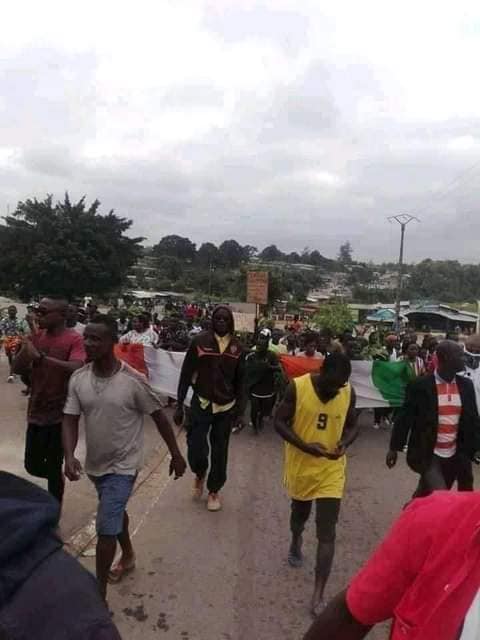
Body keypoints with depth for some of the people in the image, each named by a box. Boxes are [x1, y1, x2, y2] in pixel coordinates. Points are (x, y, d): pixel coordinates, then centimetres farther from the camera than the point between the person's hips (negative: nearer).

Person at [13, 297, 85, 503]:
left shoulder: (74, 339, -15)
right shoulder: (36, 337, 5)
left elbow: (76, 368, -32)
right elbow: (17, 369, 1)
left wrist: (41, 357, -38)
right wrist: (26, 348, -16)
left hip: (59, 415, -6)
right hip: (36, 412, 6)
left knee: (53, 469, 6)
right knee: (32, 465, 17)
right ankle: (58, 479, 46)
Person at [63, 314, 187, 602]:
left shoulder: (134, 381, -23)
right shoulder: (78, 379, -10)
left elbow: (159, 416, -12)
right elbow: (70, 420, -6)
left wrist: (176, 455, -5)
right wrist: (70, 456, -24)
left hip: (123, 465, -6)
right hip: (95, 463, 6)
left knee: (106, 528, -4)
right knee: (116, 512, 27)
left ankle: (99, 592, 15)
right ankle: (128, 556, 52)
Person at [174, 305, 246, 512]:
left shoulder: (237, 347, 0)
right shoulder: (199, 341, -8)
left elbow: (240, 381, 5)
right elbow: (186, 374, -4)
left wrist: (240, 412, 2)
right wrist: (179, 405, -5)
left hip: (226, 407, 2)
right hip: (201, 403, -2)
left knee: (219, 452, 9)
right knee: (196, 448, -4)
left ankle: (214, 490, 31)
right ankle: (200, 474, 31)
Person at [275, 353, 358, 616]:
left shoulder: (349, 393, -10)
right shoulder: (297, 387, -18)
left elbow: (352, 425, 3)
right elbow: (280, 422, -12)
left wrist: (344, 443, -19)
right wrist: (305, 446, -25)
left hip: (331, 471, 0)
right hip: (301, 466, 0)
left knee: (327, 533, -3)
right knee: (300, 513, 26)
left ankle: (318, 596, 7)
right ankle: (296, 542, 58)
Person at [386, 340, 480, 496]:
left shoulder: (466, 385, 1)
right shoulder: (420, 386, -13)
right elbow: (405, 417, -7)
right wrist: (394, 448, -4)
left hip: (456, 456, 5)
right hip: (428, 455, -4)